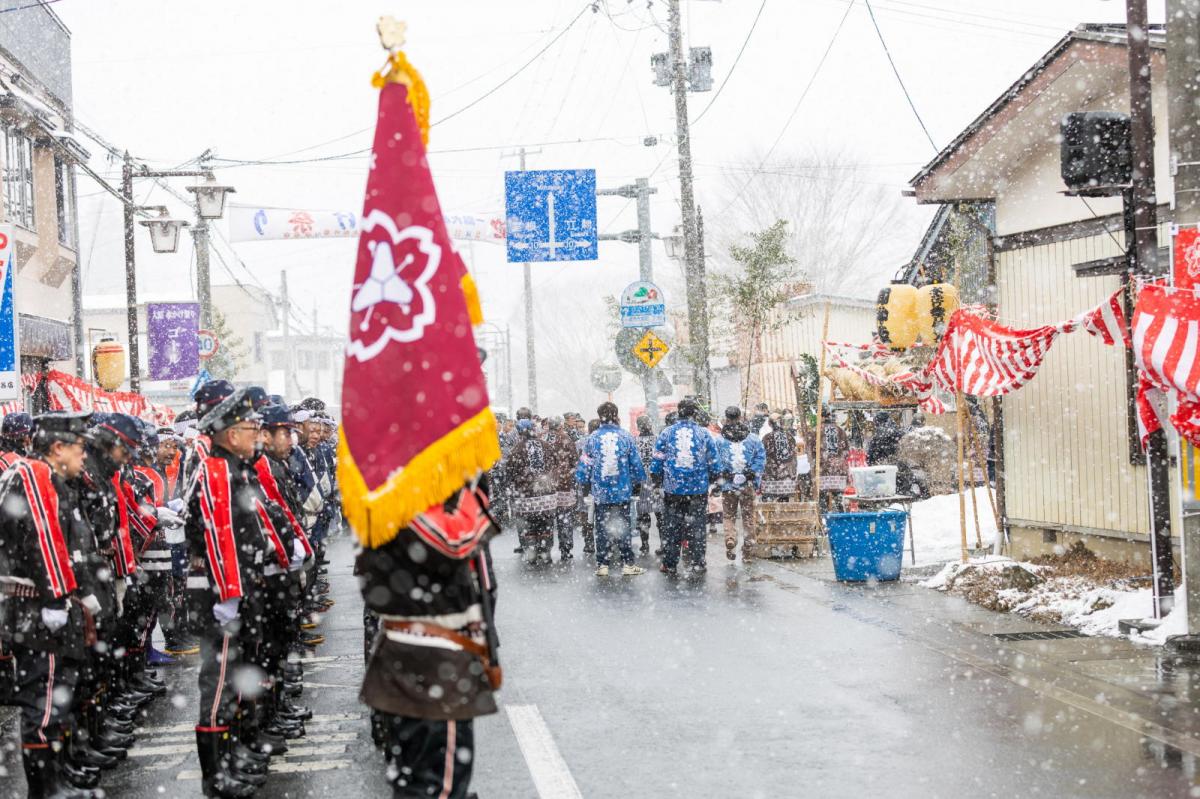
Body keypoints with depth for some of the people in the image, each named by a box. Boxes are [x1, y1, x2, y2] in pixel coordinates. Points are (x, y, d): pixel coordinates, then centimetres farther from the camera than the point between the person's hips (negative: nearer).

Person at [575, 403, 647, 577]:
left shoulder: (592, 439, -4)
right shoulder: (626, 437, -5)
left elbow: (584, 465, 1)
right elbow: (635, 464, 1)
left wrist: (584, 484, 13)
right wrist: (638, 484, 13)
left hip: (600, 493, 0)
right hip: (622, 492, 0)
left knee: (602, 529, 7)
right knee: (624, 528, 6)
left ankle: (602, 565, 7)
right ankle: (627, 564, 5)